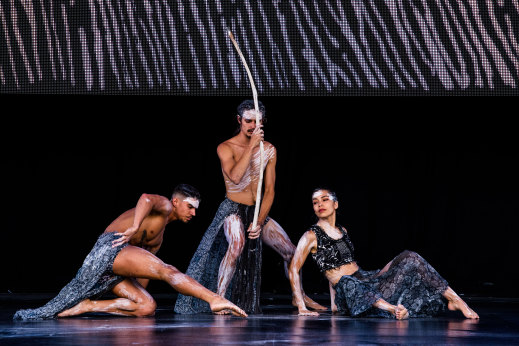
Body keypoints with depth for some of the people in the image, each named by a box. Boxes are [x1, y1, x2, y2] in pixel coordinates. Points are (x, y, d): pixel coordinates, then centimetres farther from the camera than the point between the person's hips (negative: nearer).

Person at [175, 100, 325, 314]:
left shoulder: (269, 150, 3)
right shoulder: (226, 148, -10)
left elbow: (269, 190, 1)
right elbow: (235, 177, -29)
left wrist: (260, 222, -11)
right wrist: (251, 145, -27)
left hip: (258, 210, 5)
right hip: (233, 209, -5)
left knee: (291, 251, 4)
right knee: (237, 244, -36)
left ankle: (299, 296, 29)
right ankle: (218, 298, -33)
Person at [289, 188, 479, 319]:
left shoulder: (342, 232, 18)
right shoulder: (311, 236, -3)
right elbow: (293, 269, -7)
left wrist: (334, 304, 20)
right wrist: (302, 307, -15)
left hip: (365, 278, 7)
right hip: (346, 292, -6)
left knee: (408, 258, -13)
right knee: (348, 284, -44)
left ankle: (455, 300, -20)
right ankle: (391, 308, -62)